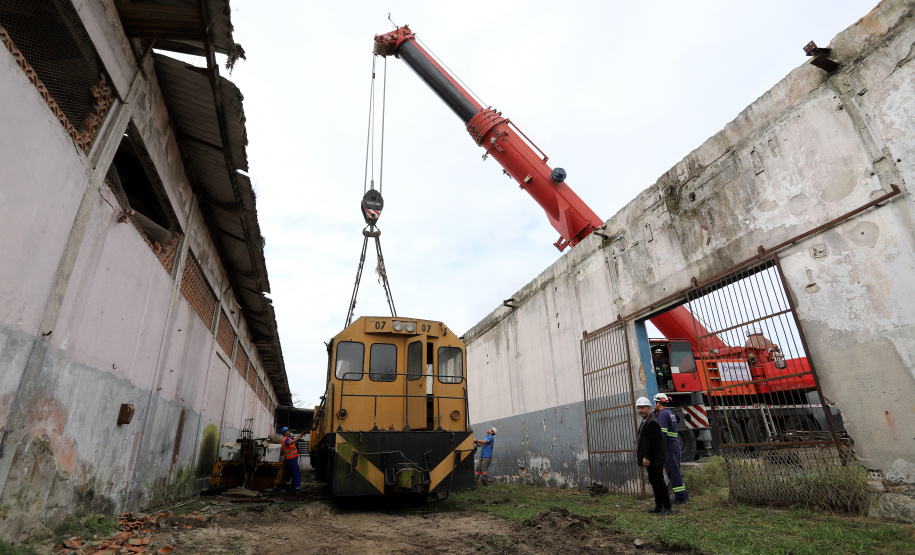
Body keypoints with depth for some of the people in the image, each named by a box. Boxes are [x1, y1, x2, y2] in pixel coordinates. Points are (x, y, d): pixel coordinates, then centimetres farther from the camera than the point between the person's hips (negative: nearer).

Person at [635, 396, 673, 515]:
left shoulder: (652, 422, -19)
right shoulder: (644, 422, 16)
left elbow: (652, 442, -23)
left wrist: (647, 458, -21)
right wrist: (645, 457, 19)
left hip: (655, 459, -11)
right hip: (650, 460, 11)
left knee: (658, 482, -5)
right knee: (654, 482, 15)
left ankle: (667, 508, 4)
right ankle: (658, 507, 24)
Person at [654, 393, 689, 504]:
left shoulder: (663, 414, -13)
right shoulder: (671, 413, 16)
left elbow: (663, 433, -20)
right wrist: (656, 415, 14)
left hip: (668, 446, -9)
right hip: (676, 445, 10)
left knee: (672, 472, -3)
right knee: (676, 471, 18)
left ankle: (680, 497, 2)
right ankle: (684, 493, 24)